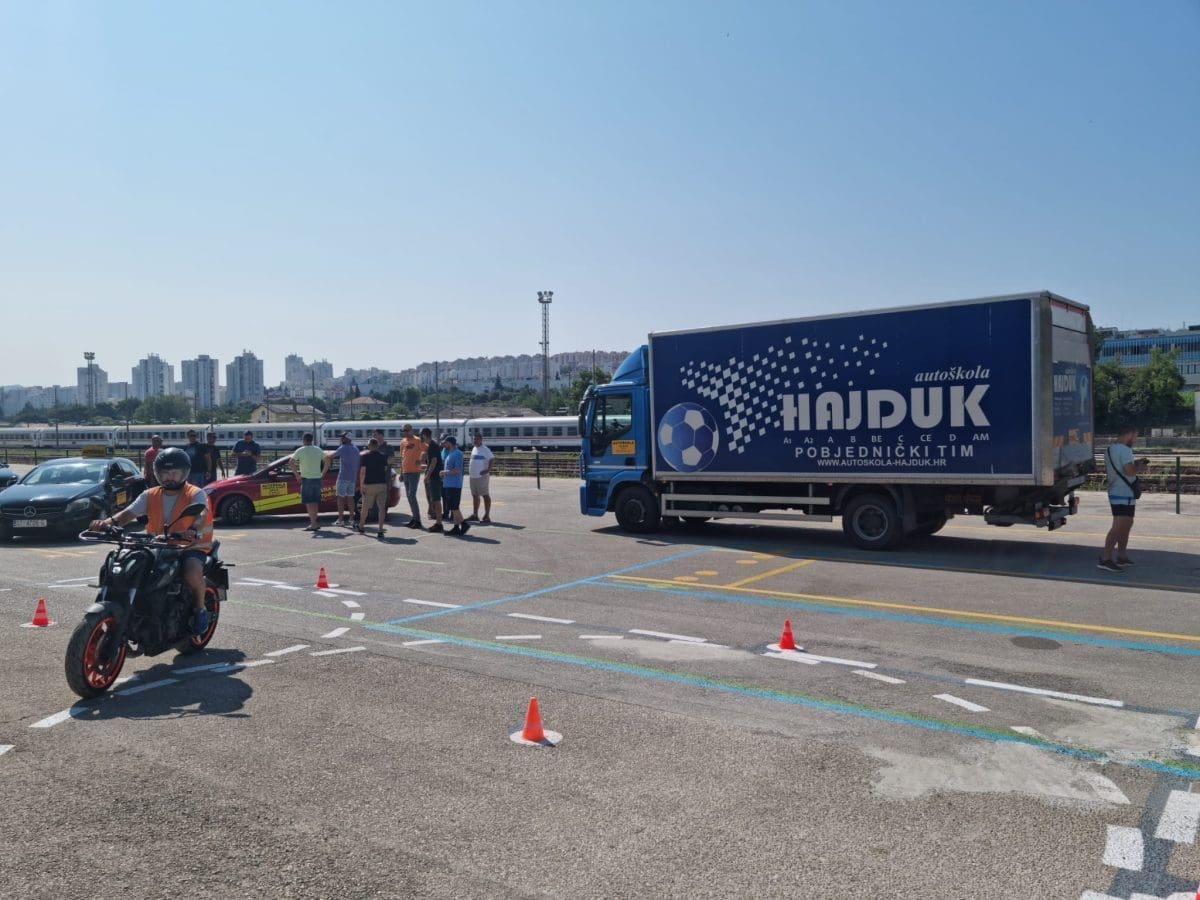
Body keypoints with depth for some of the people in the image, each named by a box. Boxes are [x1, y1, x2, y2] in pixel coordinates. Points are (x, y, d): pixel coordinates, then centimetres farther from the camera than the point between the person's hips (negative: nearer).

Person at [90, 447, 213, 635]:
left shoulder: (196, 494, -4)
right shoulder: (150, 496, 12)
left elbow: (201, 515, -23)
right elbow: (129, 512, -3)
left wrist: (193, 531, -47)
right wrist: (109, 521, -25)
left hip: (191, 547, -5)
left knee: (192, 574, -34)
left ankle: (199, 608, -4)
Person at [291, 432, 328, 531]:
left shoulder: (300, 450, -7)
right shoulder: (318, 450, 8)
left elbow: (291, 461, -16)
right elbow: (327, 461, 12)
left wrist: (296, 474, -7)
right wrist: (323, 474, 14)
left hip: (306, 479, -5)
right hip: (317, 479, 5)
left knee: (309, 502, -3)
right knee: (315, 502, 13)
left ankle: (313, 523, -9)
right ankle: (314, 523, 16)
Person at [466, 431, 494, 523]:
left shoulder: (484, 449, -11)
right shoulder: (474, 448, 14)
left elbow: (491, 459, -17)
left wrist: (488, 470, -22)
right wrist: (471, 470, 17)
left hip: (482, 476, -9)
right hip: (473, 476, 9)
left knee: (485, 495, -4)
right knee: (475, 495, 15)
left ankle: (487, 516, -2)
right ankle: (475, 515, 25)